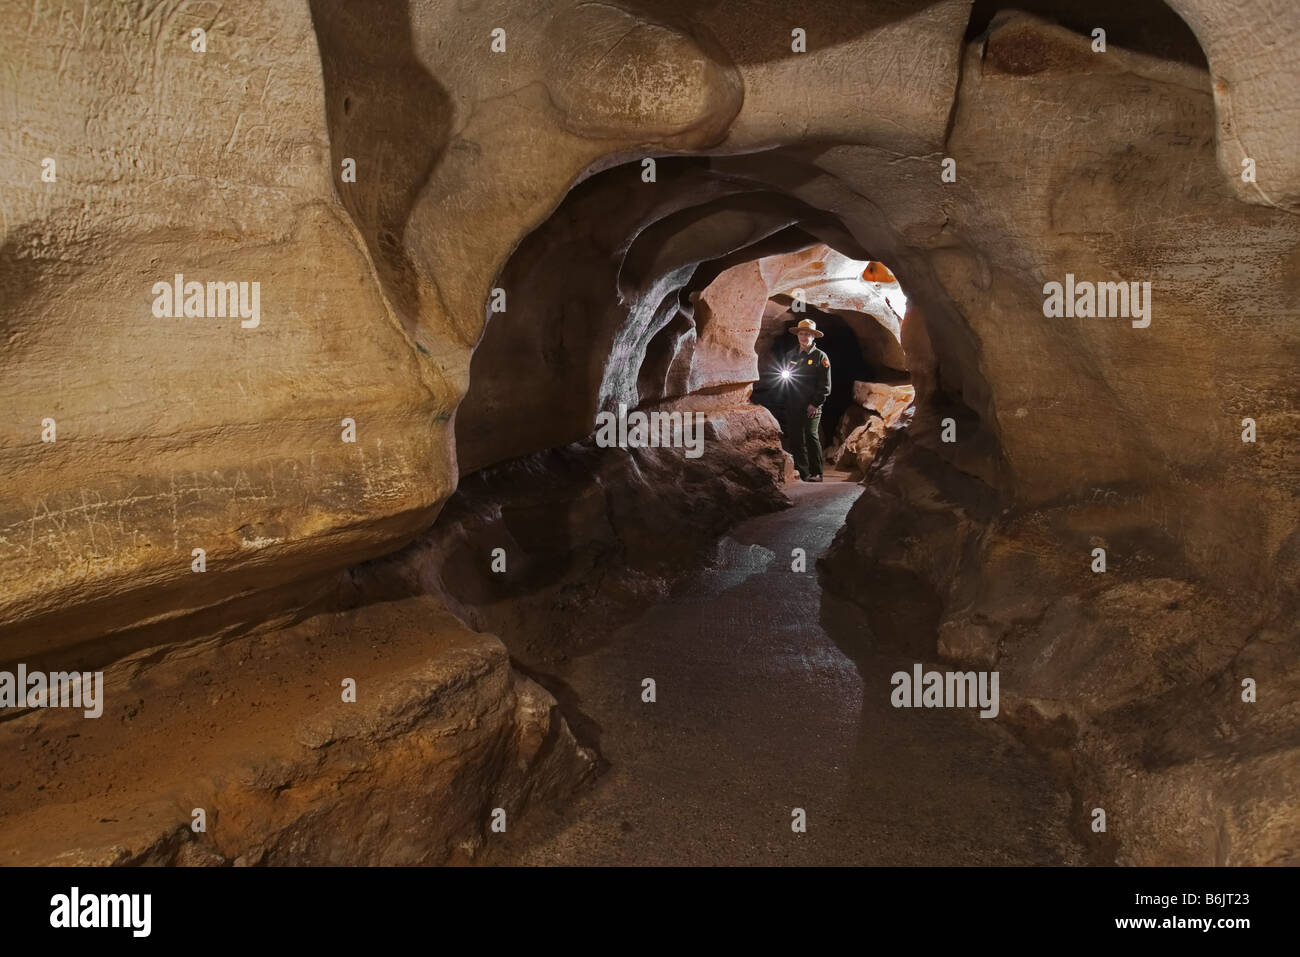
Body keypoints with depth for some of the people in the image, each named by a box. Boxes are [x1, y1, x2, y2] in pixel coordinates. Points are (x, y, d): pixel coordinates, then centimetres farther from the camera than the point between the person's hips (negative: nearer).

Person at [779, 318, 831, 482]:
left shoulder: (820, 356, 3)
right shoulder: (791, 356, 16)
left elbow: (825, 385, -1)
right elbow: (785, 383, 19)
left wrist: (815, 403, -10)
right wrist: (784, 405, 10)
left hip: (811, 407, -5)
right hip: (792, 407, 5)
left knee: (811, 436, -9)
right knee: (795, 440, 3)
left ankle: (816, 473, -2)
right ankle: (802, 473, 10)